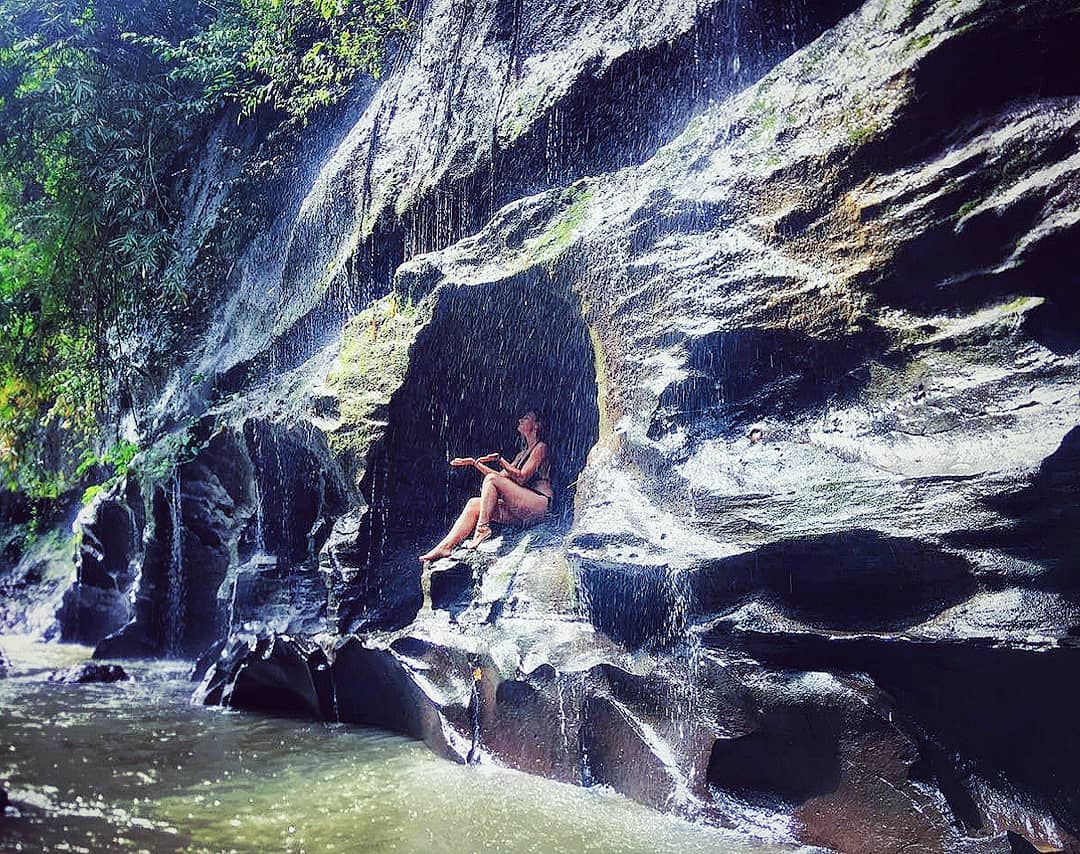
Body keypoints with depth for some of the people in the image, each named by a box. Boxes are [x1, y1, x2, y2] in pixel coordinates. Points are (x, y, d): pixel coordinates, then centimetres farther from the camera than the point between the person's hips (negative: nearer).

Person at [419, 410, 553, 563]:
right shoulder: (522, 454, 28)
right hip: (522, 509, 8)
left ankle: (483, 527, -20)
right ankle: (446, 546, -18)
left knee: (491, 479, -22)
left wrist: (499, 460, -11)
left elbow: (521, 477, -9)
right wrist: (474, 462, 17)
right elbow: (501, 476, 20)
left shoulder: (540, 447, 3)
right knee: (474, 503, -8)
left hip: (539, 503, -8)